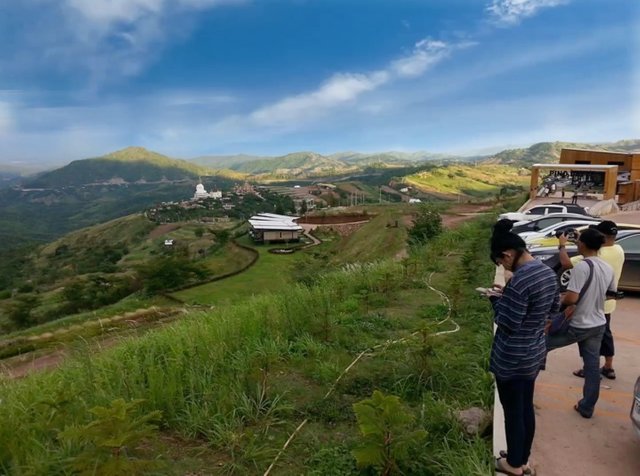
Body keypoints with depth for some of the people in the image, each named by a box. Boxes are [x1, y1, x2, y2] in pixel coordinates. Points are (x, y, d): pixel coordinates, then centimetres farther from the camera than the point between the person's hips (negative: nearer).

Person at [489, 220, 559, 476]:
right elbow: (554, 307, 15)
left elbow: (508, 324, -24)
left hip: (512, 359, -8)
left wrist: (497, 300, -8)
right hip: (535, 353, 9)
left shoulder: (519, 281, -29)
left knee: (513, 412, 12)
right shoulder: (548, 272, -1)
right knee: (526, 408, 22)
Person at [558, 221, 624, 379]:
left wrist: (562, 245, -15)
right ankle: (608, 368, 34)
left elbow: (565, 263, -30)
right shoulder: (619, 250, -5)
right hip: (608, 303, 8)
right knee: (605, 334, 22)